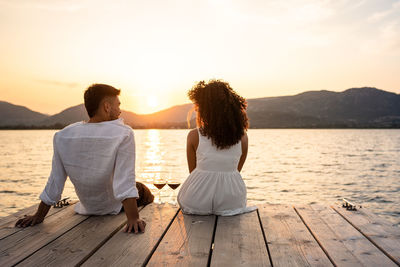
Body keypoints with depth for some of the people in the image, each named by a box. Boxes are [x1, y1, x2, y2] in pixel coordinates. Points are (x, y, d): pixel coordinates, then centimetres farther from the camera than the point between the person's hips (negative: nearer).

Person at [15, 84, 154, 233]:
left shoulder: (63, 136, -14)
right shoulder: (123, 134, -27)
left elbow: (55, 182, -8)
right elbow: (125, 181, -32)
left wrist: (39, 216, 2)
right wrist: (133, 218, -28)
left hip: (87, 207, 5)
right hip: (112, 206, -4)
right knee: (146, 194, 24)